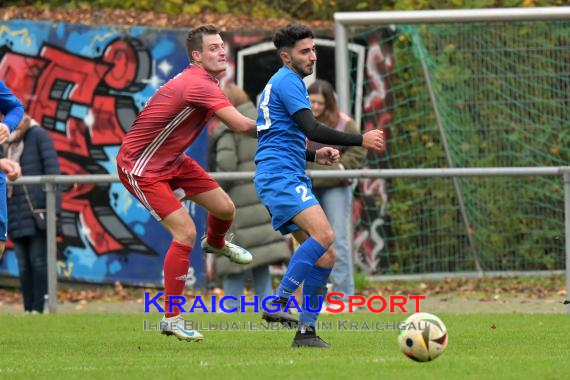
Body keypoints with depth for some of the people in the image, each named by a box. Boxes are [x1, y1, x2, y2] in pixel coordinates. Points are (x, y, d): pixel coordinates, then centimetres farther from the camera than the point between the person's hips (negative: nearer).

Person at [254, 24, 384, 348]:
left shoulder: (286, 83, 27)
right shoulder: (287, 81, -5)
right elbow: (311, 128, -16)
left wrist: (315, 156, 18)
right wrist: (361, 140, -13)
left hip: (290, 178, 10)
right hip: (280, 175, -10)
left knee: (325, 256, 3)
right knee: (324, 234, -29)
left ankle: (307, 332, 4)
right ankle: (279, 303, -30)